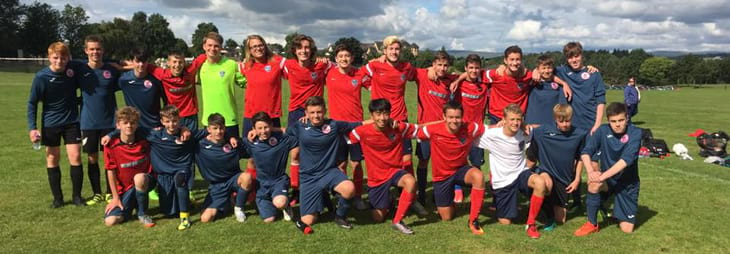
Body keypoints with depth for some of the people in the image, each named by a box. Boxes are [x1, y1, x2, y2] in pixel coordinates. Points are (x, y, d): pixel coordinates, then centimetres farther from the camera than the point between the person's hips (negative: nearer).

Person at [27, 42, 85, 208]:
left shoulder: (73, 71, -9)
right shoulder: (41, 77, -14)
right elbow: (32, 103, -6)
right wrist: (32, 128, -11)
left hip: (72, 121, 1)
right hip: (50, 124, -1)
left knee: (75, 157, -2)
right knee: (52, 159, 6)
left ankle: (77, 195, 11)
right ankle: (57, 198, 17)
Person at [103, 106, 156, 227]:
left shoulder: (144, 142, -9)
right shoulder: (111, 146, -11)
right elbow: (111, 172, -6)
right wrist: (116, 197, -5)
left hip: (144, 181, -1)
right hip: (124, 188, 1)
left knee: (139, 177, -38)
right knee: (110, 221, -14)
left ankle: (142, 213, -14)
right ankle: (133, 203, 17)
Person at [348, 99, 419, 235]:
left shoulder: (399, 127, -13)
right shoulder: (363, 132, -18)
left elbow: (419, 130, 0)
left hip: (394, 171, 0)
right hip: (376, 178, 0)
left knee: (411, 181, -35)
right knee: (378, 217, 4)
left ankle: (397, 221, -17)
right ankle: (388, 202, 42)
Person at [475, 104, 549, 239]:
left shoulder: (524, 134, -7)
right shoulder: (491, 135, -18)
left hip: (520, 173, 2)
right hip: (502, 181, -2)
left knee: (540, 182, -34)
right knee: (505, 222, 3)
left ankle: (531, 224, -16)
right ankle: (497, 203, 39)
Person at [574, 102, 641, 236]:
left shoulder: (635, 133, -18)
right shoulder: (602, 131, -11)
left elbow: (626, 159, -30)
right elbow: (585, 152, -19)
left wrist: (602, 176, -39)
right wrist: (590, 171, -39)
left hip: (627, 183, -1)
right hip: (608, 179, 1)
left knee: (627, 229, -5)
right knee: (594, 184, -35)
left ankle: (617, 208, 30)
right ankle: (592, 224, -13)